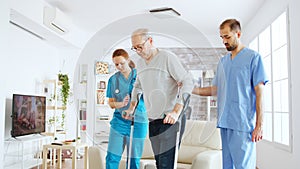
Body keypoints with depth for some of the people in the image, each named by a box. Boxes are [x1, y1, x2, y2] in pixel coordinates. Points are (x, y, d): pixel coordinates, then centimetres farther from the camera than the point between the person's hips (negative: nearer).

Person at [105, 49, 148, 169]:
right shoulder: (113, 79, 5)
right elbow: (111, 103, 7)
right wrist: (120, 104, -13)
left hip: (138, 122, -1)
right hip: (119, 121, 2)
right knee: (112, 158, -2)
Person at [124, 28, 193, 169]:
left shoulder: (167, 58, -9)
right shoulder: (139, 62, 13)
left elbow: (187, 82, -14)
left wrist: (176, 111, -22)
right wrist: (132, 107, 21)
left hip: (170, 119, -7)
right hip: (152, 120, 7)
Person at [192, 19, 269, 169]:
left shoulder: (253, 57, -2)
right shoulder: (223, 61, 17)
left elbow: (259, 93, -6)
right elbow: (215, 89, 17)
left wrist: (259, 125, -10)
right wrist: (191, 89, 3)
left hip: (243, 123, -6)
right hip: (224, 122, 6)